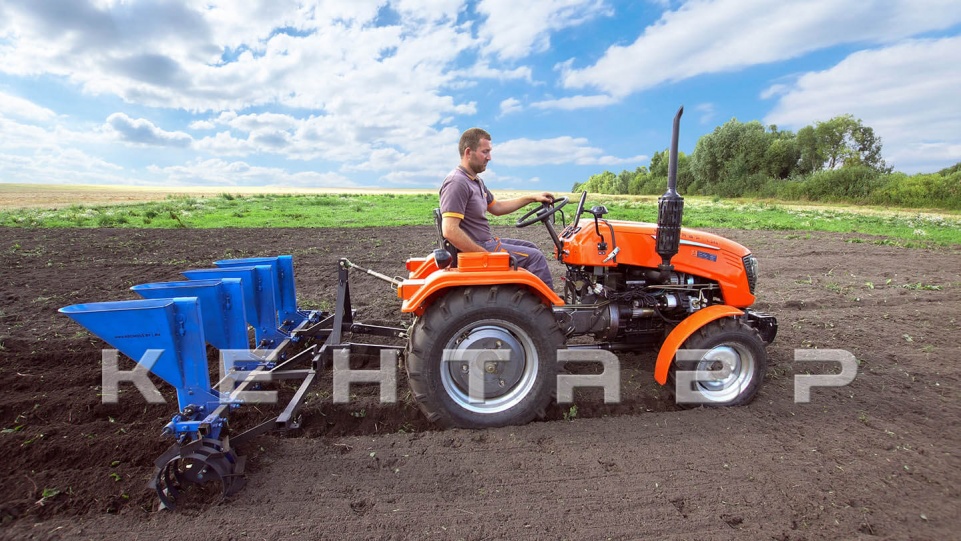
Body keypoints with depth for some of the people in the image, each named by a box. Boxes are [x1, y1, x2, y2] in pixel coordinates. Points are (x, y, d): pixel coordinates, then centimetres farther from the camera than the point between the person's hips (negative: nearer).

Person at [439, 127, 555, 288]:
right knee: (535, 256, -9)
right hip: (475, 249, -11)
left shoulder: (476, 181, 13)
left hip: (486, 242, 11)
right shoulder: (457, 183, -20)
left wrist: (531, 198, 17)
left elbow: (496, 207, 24)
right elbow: (450, 231, -29)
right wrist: (485, 255, -25)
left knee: (530, 247, 18)